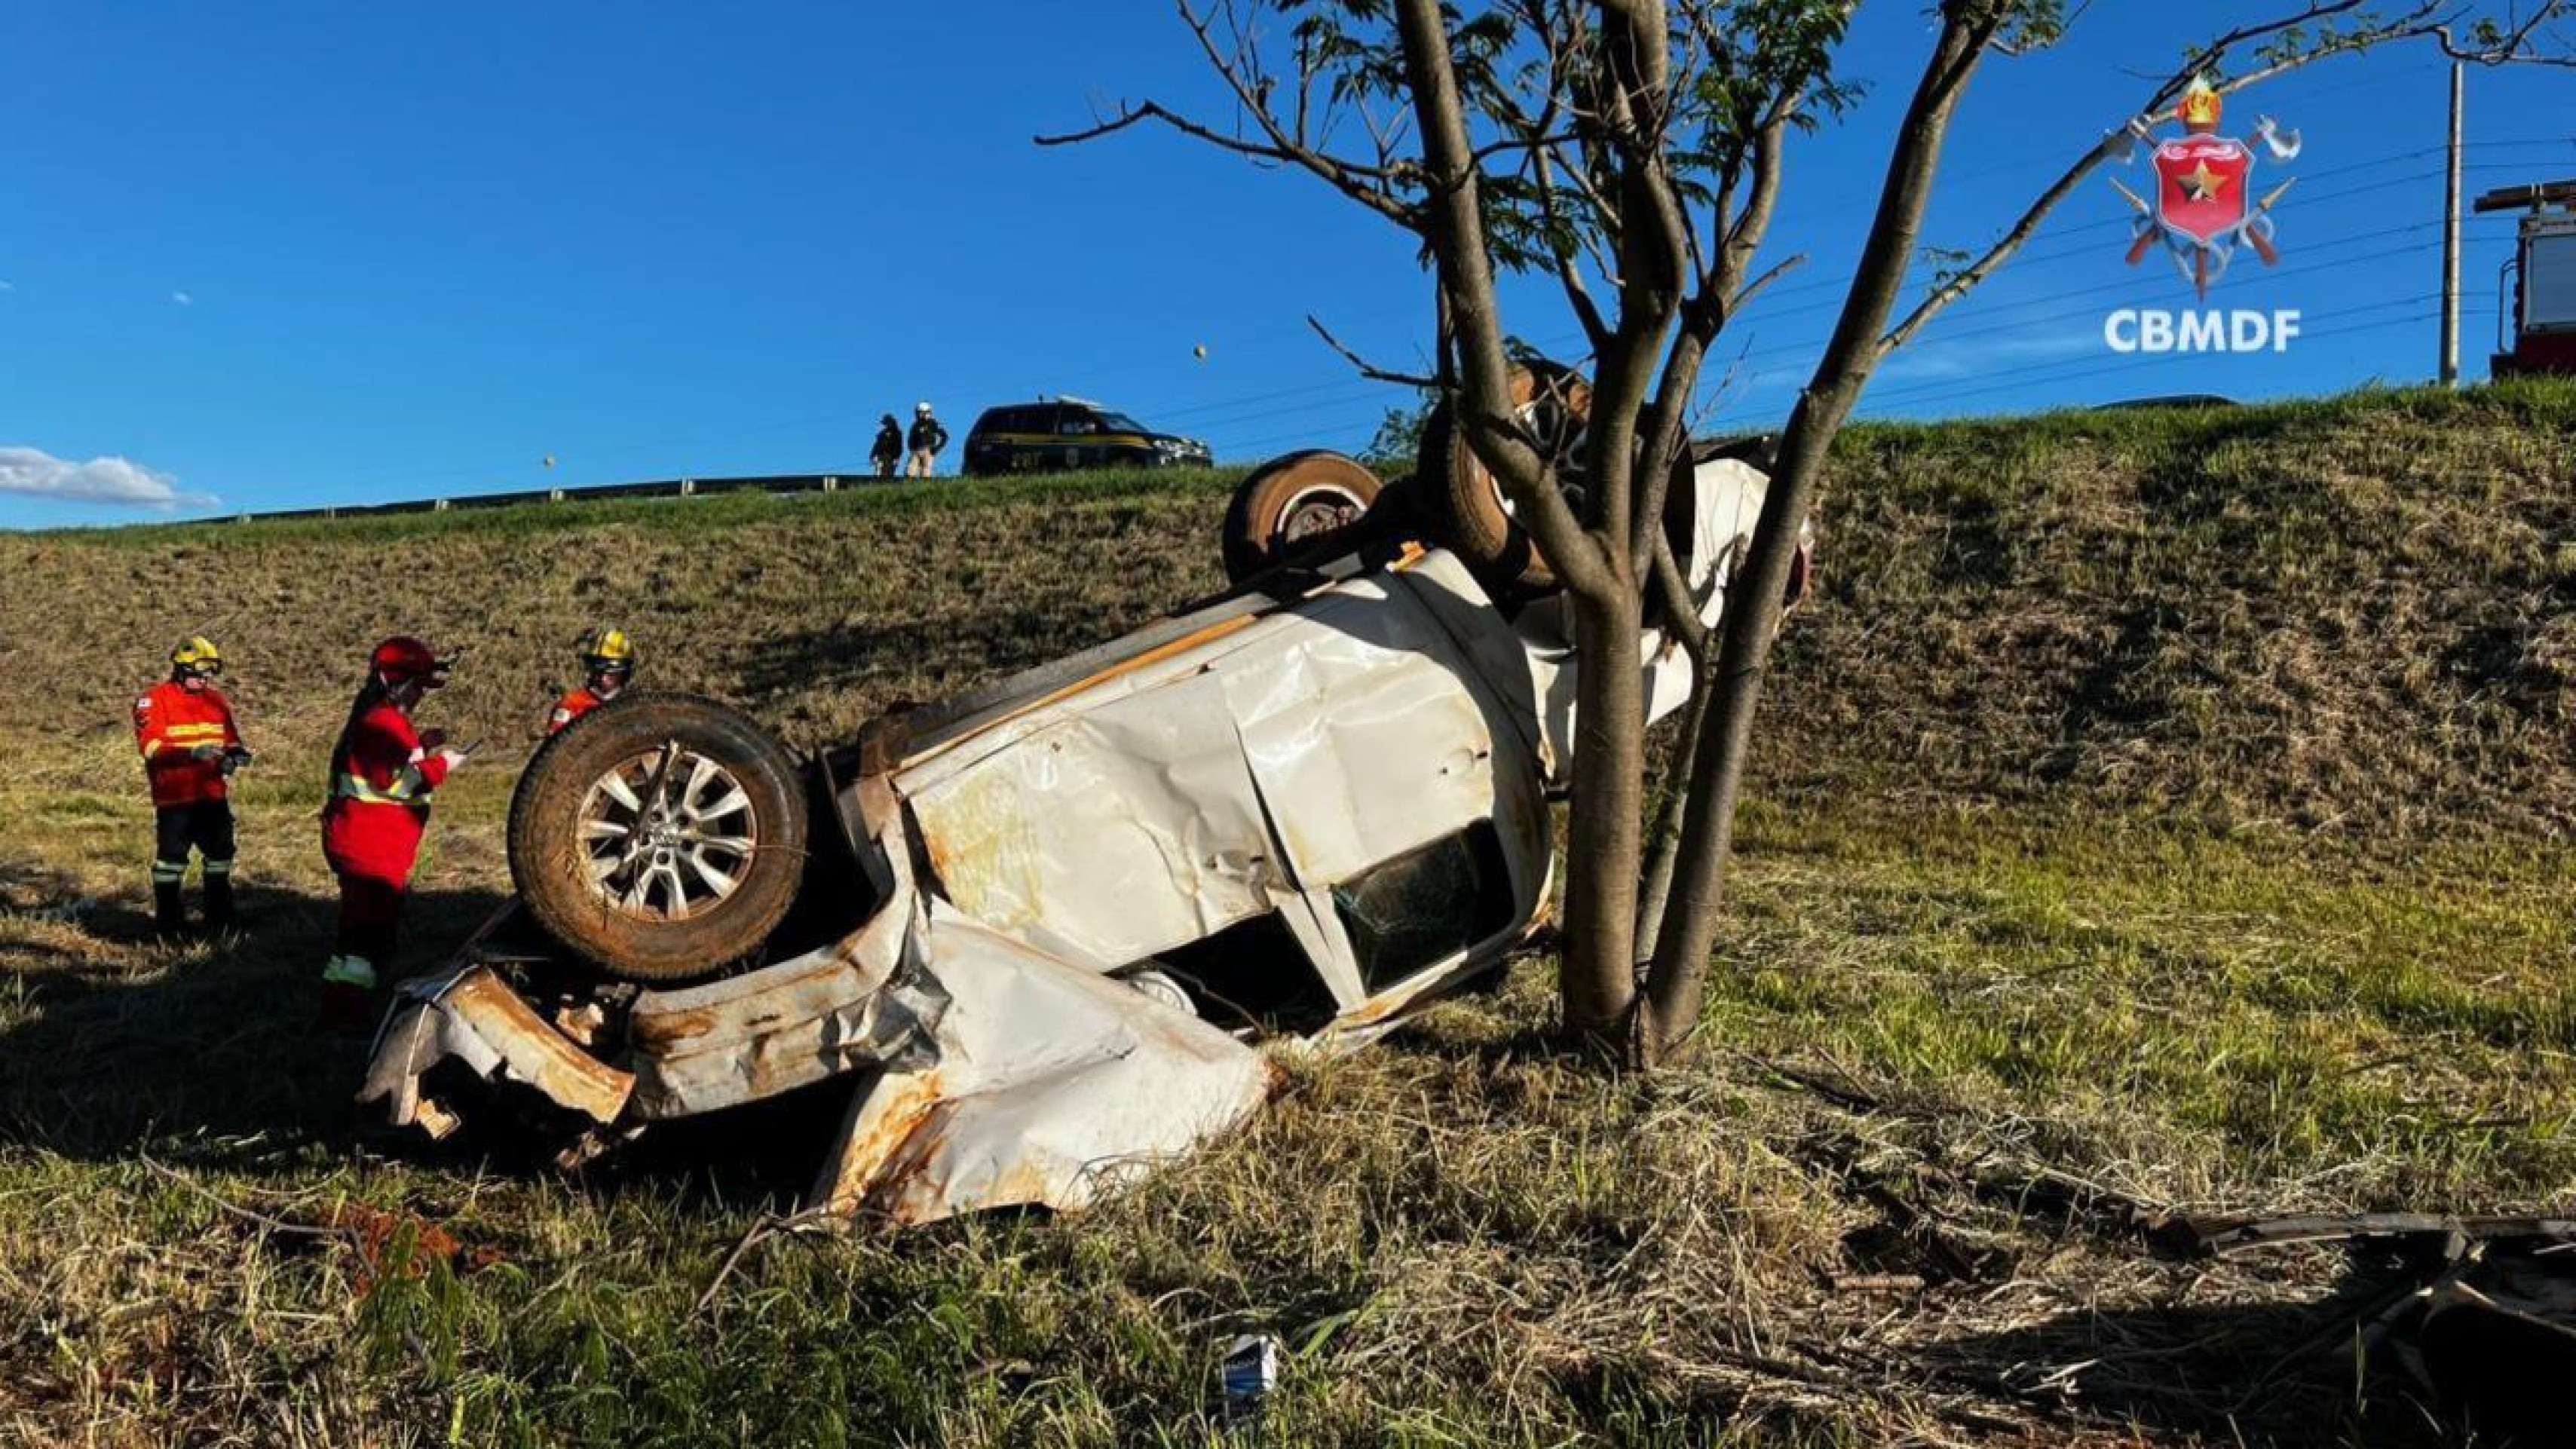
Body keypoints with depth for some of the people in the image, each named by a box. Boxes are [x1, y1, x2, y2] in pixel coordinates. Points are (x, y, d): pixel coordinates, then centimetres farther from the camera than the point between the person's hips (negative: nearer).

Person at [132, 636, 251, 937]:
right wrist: (191, 753, -31)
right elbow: (151, 747, -18)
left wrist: (234, 754, -1)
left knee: (220, 855, 11)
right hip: (174, 797, -6)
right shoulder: (155, 701, -7)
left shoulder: (217, 701, 11)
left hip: (213, 795, 6)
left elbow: (230, 739, 21)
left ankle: (220, 920, 23)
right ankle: (168, 921, 14)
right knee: (171, 859, 2)